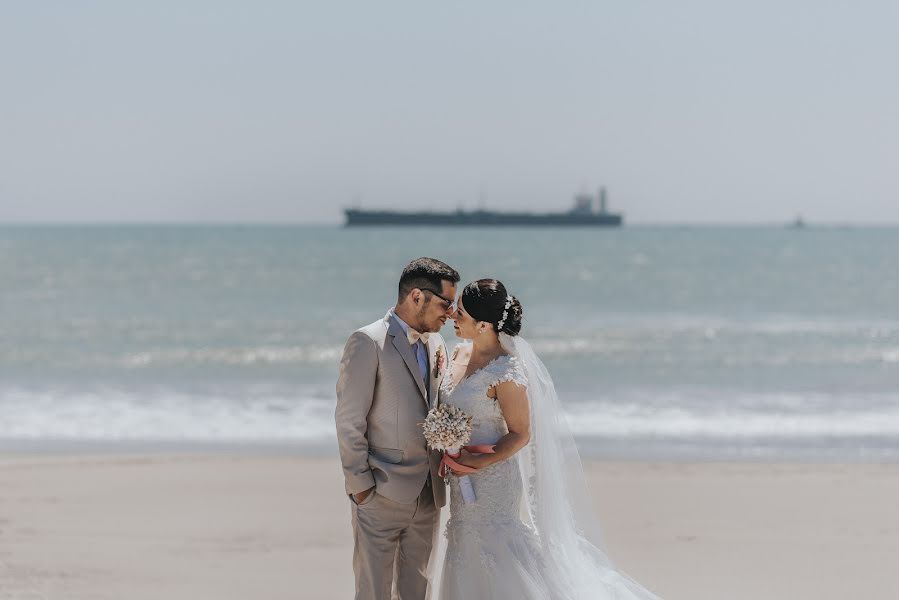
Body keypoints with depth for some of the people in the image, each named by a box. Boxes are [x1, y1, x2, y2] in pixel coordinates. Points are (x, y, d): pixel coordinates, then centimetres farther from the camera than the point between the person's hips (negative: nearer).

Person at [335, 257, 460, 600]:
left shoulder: (436, 344, 11)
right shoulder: (368, 343, -11)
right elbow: (349, 421, -11)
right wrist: (359, 484, -12)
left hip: (427, 492, 7)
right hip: (381, 494, -7)